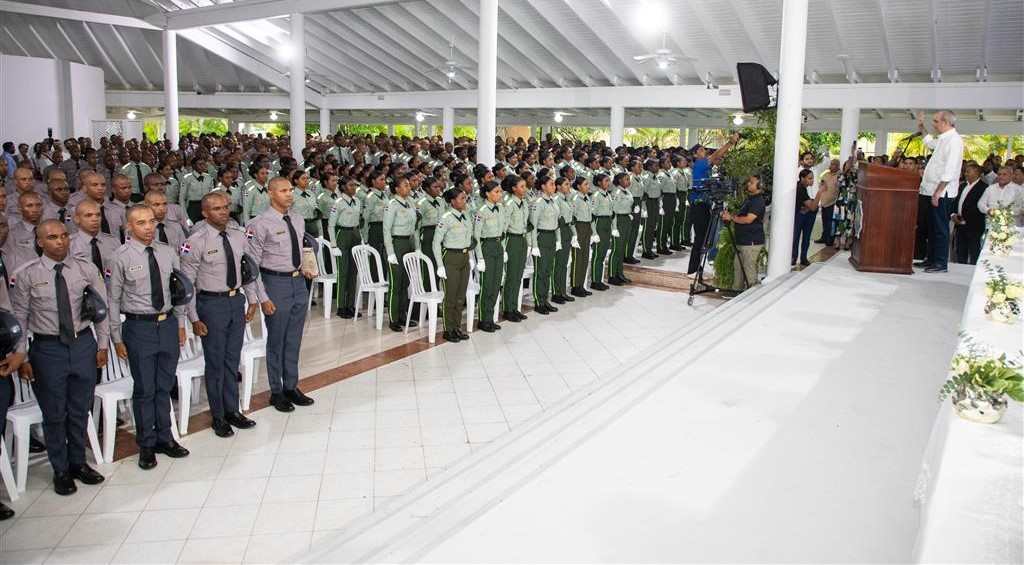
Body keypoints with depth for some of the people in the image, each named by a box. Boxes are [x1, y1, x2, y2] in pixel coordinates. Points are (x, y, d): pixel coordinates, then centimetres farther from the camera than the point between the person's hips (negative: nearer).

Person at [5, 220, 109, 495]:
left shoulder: (86, 269, -2)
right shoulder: (27, 275, -6)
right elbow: (18, 318, -3)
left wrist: (102, 345, 2)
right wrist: (21, 357, -5)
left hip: (84, 343, 2)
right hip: (47, 348, -2)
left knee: (80, 410, 15)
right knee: (54, 414, 9)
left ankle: (78, 462, 34)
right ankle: (60, 470, 26)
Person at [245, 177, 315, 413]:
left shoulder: (297, 219, 6)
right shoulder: (260, 224, -13)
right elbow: (251, 264, -13)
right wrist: (263, 297, -15)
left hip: (299, 282, 6)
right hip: (276, 283, -6)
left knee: (294, 340, 15)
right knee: (276, 340, 6)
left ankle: (291, 386, 30)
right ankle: (277, 392, 21)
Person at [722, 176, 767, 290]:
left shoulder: (758, 201, -14)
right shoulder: (749, 199, 17)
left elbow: (748, 219, -23)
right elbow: (740, 214, 24)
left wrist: (731, 217, -15)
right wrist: (729, 214, 4)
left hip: (752, 242, -10)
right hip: (742, 241, 10)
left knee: (749, 270, -6)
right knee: (737, 266, 14)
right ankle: (736, 290, 22)